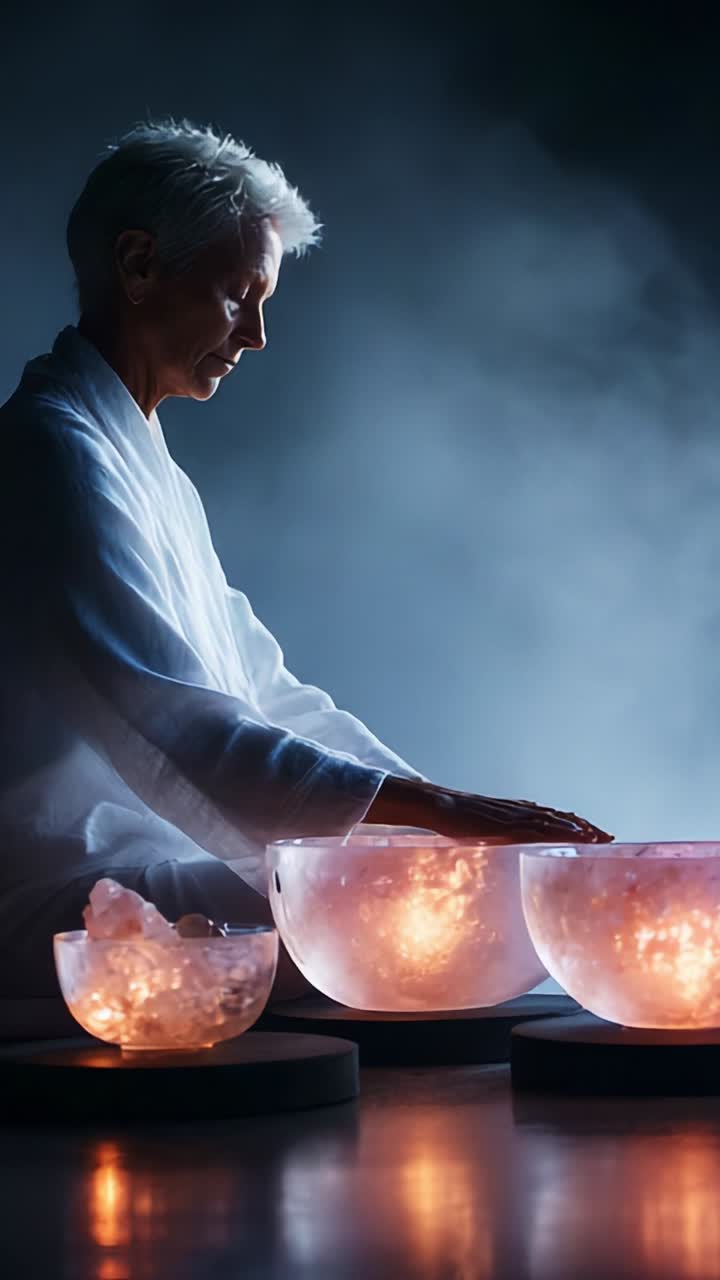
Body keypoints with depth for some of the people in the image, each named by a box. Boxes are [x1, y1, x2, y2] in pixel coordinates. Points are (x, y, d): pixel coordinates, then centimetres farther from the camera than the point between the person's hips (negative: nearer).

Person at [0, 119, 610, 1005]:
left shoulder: (152, 469, 22)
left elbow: (260, 690, 19)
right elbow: (182, 734, -22)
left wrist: (456, 815, 6)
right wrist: (445, 811, -23)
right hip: (74, 909, -10)